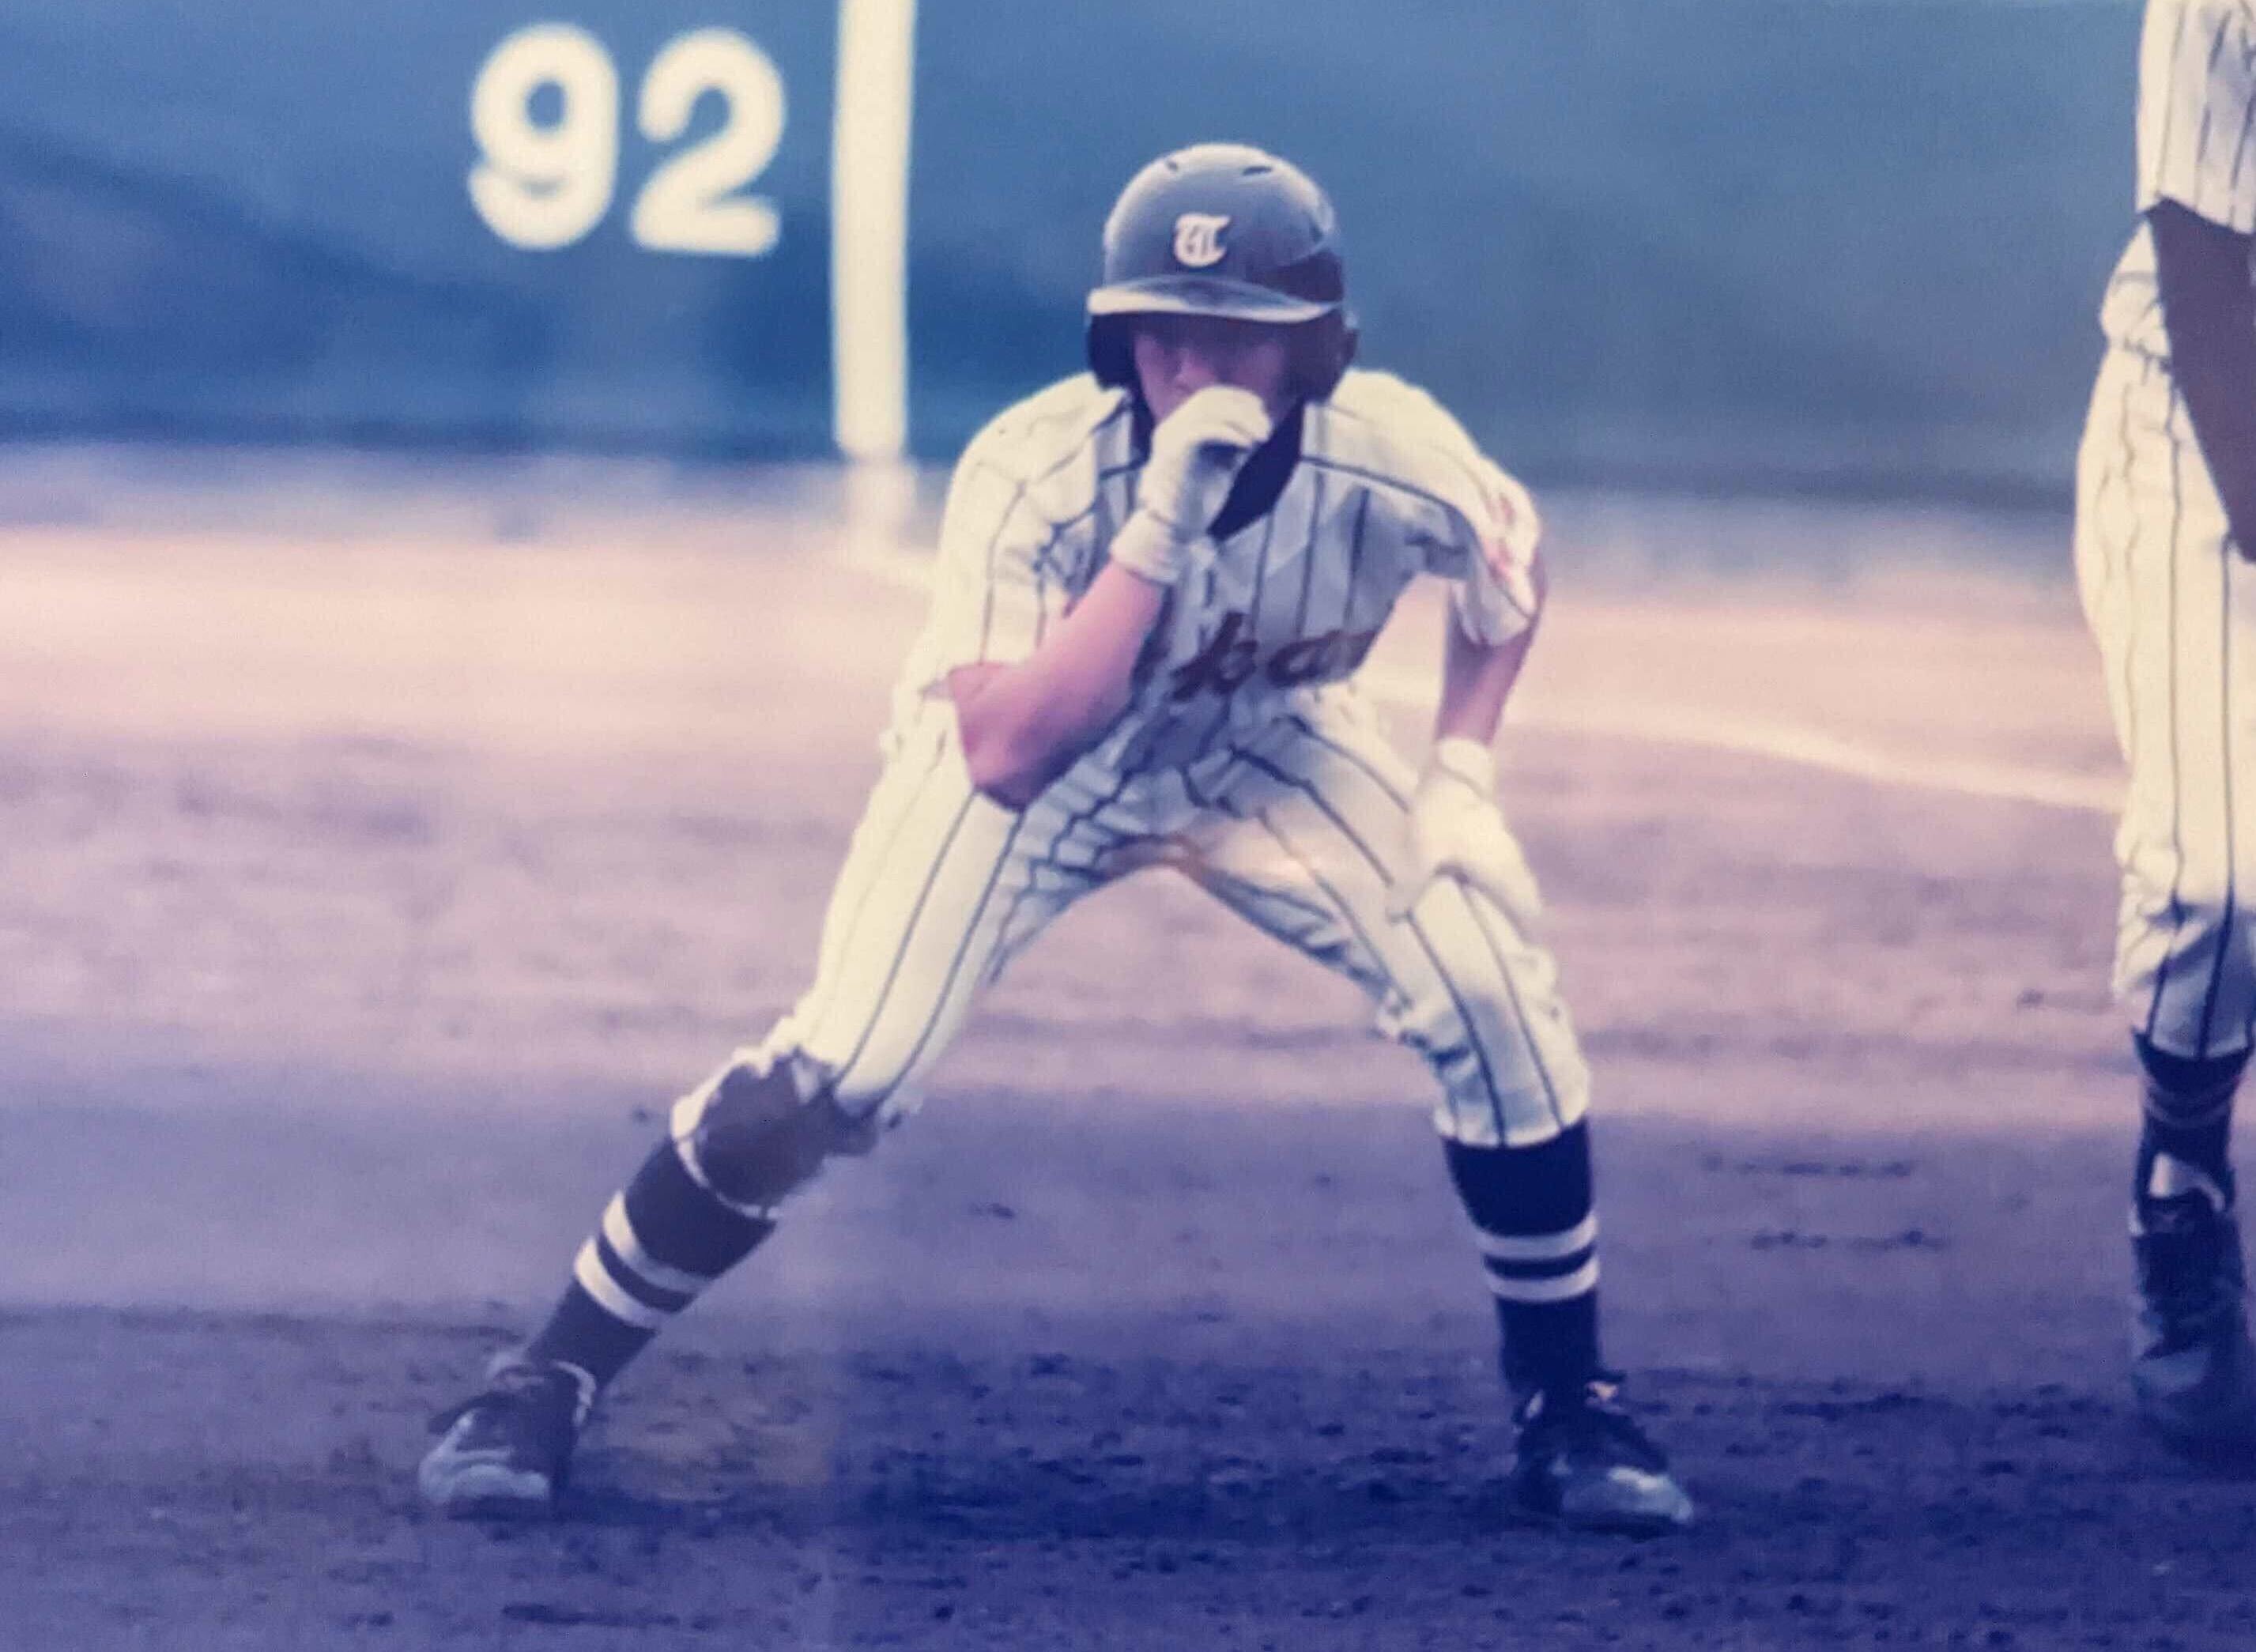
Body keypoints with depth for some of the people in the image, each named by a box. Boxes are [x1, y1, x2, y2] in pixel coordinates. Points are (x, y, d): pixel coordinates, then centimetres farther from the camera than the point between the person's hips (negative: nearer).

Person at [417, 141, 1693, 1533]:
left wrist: (1464, 771, -15)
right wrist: (1160, 530, -49)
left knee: (1497, 999, -16)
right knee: (833, 1077, -20)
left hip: (1259, 752, 3)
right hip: (1033, 753, -2)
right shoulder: (1035, 470, -34)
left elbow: (1513, 569, -1)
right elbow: (1005, 754, -44)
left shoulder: (1397, 461, -27)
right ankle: (549, 1381, -3)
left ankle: (1570, 1409, 3)